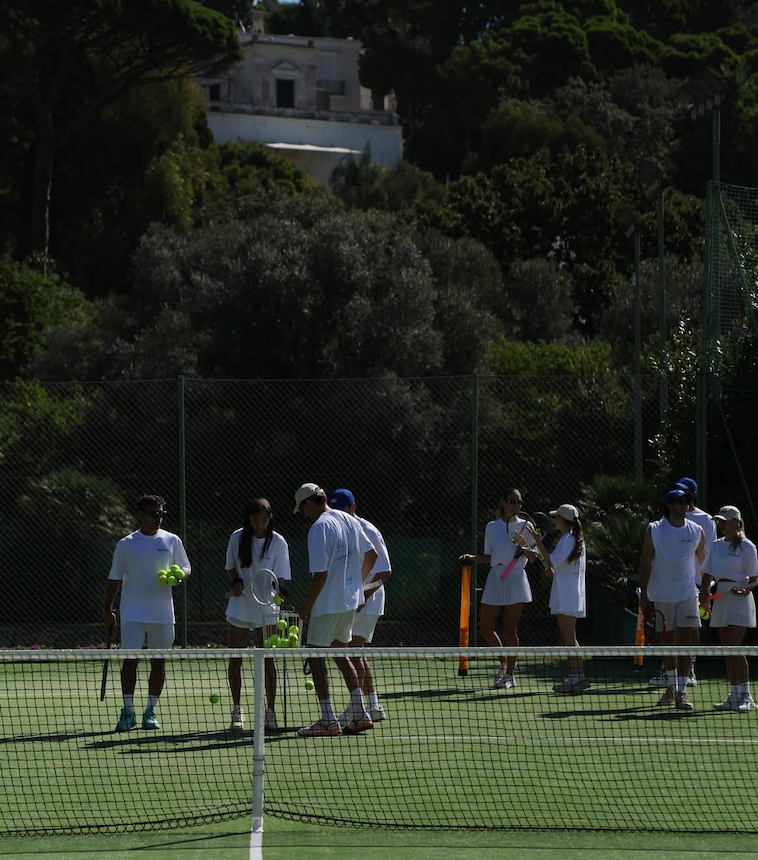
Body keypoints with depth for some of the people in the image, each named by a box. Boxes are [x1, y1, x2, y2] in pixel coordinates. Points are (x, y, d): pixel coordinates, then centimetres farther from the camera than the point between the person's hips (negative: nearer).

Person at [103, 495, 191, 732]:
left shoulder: (172, 541, 6)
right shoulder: (126, 544, 3)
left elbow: (185, 568, 12)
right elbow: (115, 578, 8)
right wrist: (108, 608, 4)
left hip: (162, 614, 2)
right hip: (133, 614, -1)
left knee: (158, 662, 4)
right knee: (130, 660, -8)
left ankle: (151, 712, 13)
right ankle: (128, 711, -3)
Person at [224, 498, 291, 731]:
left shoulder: (278, 543, -6)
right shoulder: (237, 538, -2)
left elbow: (281, 578, -7)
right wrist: (236, 581, -9)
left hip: (266, 608, -2)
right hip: (239, 606, 2)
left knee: (267, 659, -3)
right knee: (235, 659, 4)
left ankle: (270, 712, 1)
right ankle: (237, 710, 14)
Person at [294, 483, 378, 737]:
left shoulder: (319, 528, -18)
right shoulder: (349, 521, 8)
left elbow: (320, 574, -21)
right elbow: (372, 555, 16)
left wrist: (307, 605, -11)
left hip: (328, 602, -9)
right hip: (351, 600, 9)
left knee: (316, 655, -2)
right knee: (340, 652, 20)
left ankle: (328, 721, -6)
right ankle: (359, 714, 17)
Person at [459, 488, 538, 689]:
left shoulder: (525, 526, 0)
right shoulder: (492, 527, 9)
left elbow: (533, 557, 1)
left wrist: (523, 546, -17)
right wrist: (472, 558, 0)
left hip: (515, 580, -4)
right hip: (495, 578, 4)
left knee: (510, 630, -3)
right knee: (486, 628, 0)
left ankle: (509, 675, 7)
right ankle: (503, 663, 22)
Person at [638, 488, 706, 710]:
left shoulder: (697, 532, 3)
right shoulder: (654, 531, -1)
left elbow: (702, 563, 12)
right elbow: (645, 563, 0)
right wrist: (644, 593, -5)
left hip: (688, 594, 0)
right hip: (662, 596, 0)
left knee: (685, 639, -10)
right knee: (667, 640, 9)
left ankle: (681, 692, -12)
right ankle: (671, 686, 25)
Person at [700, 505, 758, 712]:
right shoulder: (716, 545, 13)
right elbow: (707, 575, 14)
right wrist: (704, 593, -3)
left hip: (739, 600, -7)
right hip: (721, 599, 7)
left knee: (734, 648, -14)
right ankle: (734, 696, 10)